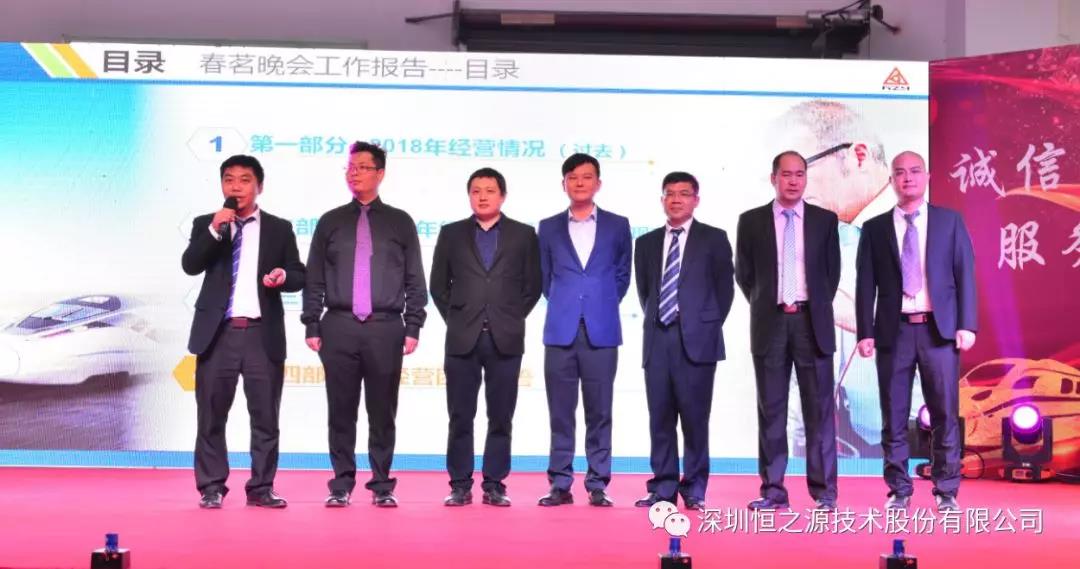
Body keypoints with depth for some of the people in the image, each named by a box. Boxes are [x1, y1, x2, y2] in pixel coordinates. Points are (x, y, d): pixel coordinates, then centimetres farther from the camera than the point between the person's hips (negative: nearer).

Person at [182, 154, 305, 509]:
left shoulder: (279, 228, 10)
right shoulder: (205, 225, 9)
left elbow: (299, 276, 10)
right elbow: (190, 266, -6)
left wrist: (284, 276, -12)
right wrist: (214, 230, -16)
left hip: (263, 333, 0)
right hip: (218, 332, 0)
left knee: (265, 416, 2)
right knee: (211, 415, 4)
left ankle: (261, 488, 11)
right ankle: (212, 488, 13)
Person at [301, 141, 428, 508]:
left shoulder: (400, 222, 9)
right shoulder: (331, 222, 11)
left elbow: (415, 280, 7)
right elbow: (314, 278, 9)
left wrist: (413, 327, -1)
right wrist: (312, 326, 2)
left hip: (386, 329, -1)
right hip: (339, 328, 1)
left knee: (383, 412, 4)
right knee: (341, 411, 3)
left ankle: (382, 486, 12)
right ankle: (342, 485, 11)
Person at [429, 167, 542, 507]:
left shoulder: (524, 235, 7)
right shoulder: (451, 234, 9)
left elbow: (532, 285, 9)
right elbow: (439, 285, 12)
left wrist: (512, 318, 4)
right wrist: (455, 320, 6)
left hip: (505, 339, 0)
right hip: (462, 339, 1)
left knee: (501, 418, 3)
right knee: (460, 417, 2)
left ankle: (494, 485, 9)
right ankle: (460, 486, 8)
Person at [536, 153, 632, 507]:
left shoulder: (617, 225, 8)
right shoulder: (549, 228, 10)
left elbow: (622, 275, 14)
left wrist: (604, 305, 10)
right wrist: (563, 305, 11)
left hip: (601, 331, -1)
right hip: (561, 331, 1)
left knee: (599, 413, 2)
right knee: (560, 413, 2)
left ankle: (598, 485, 8)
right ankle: (560, 484, 9)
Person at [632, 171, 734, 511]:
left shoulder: (713, 239, 5)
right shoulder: (647, 243, 15)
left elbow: (725, 288, 4)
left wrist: (709, 327, -1)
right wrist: (654, 322, 8)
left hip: (696, 339, -3)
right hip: (658, 339, 3)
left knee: (695, 417, -2)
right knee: (660, 417, 3)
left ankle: (694, 490, 5)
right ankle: (663, 488, 9)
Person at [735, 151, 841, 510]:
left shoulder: (825, 220, 6)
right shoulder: (751, 221, 5)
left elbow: (832, 271, 12)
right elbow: (743, 274, 11)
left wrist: (818, 309, 8)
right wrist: (763, 306, 8)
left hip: (812, 323, 0)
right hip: (770, 322, 0)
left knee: (820, 408, 1)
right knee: (771, 409, 3)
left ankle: (824, 490, 6)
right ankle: (773, 489, 8)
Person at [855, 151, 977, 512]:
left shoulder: (950, 221, 8)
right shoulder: (875, 228, 8)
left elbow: (965, 274, 4)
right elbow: (865, 285, 4)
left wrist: (966, 324, -5)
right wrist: (865, 332, -3)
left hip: (939, 328, 0)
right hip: (894, 331, 1)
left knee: (944, 414, 1)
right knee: (894, 415, 3)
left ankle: (946, 491, 9)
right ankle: (899, 490, 12)